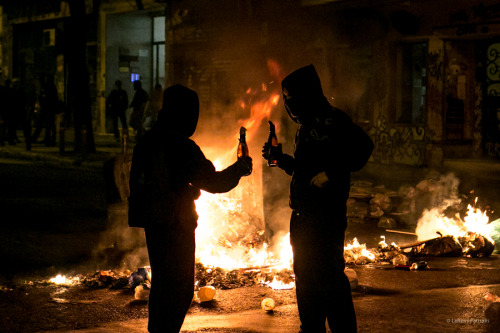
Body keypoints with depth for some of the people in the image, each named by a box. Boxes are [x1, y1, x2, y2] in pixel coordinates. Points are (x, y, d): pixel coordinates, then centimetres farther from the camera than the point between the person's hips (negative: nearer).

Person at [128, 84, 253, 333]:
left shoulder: (146, 141, 7)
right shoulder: (182, 147, -19)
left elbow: (137, 182, 16)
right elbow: (212, 182, -14)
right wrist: (239, 169, 2)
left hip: (152, 223, 9)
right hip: (175, 225, -8)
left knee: (162, 283, 20)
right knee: (180, 287, -1)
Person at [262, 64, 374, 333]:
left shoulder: (331, 120, -10)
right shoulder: (306, 126, 18)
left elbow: (362, 147, -21)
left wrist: (330, 173, -23)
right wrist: (280, 158, 12)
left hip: (326, 213, -10)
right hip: (303, 215, 10)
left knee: (329, 275, -8)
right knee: (305, 275, 15)